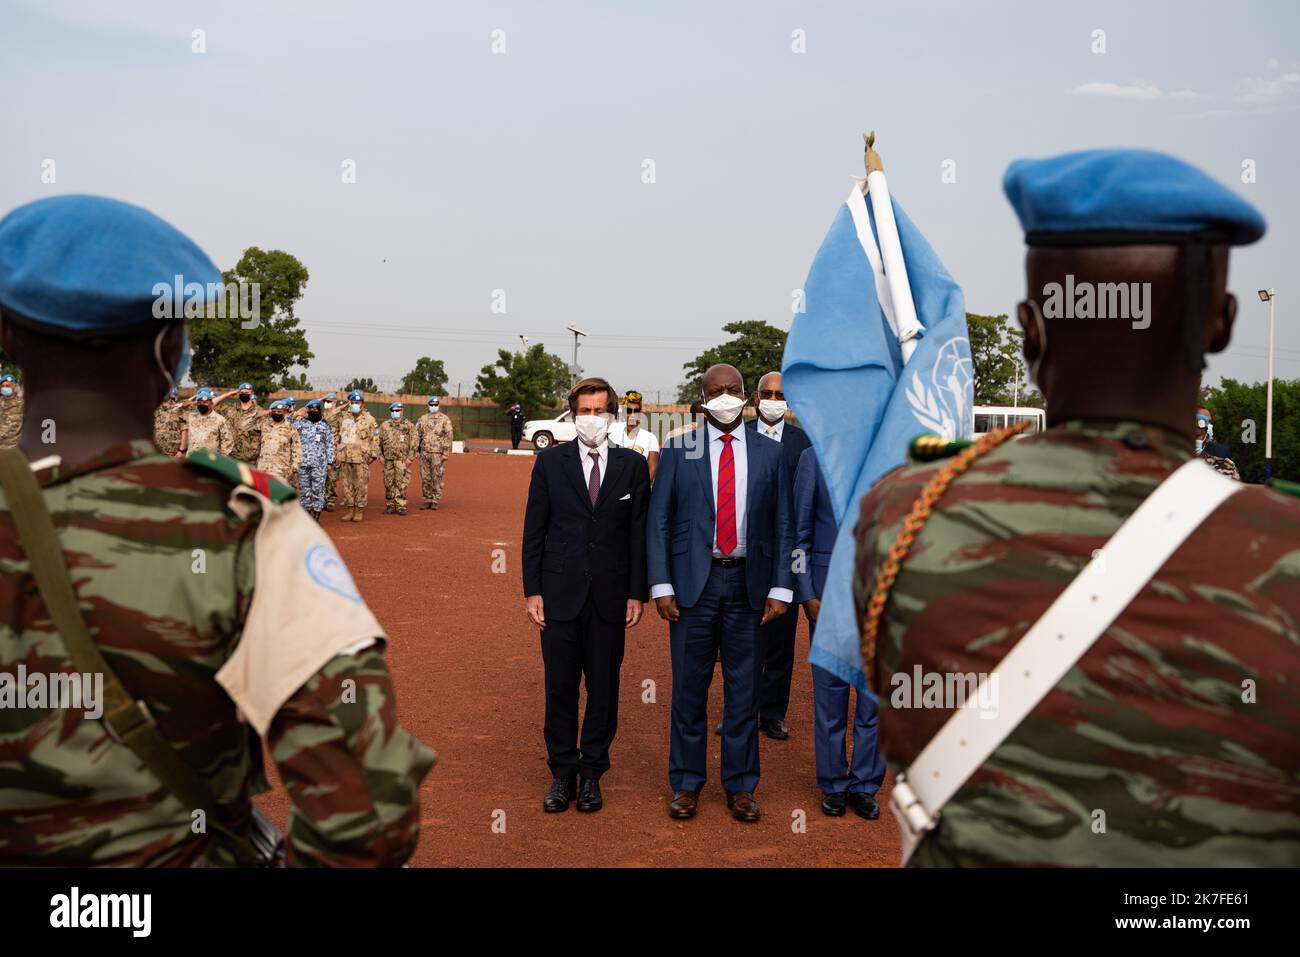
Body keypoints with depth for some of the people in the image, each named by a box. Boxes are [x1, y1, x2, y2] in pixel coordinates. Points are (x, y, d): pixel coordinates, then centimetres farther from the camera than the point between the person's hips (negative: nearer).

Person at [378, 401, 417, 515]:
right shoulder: (384, 426, 12)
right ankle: (390, 505, 13)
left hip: (402, 460, -3)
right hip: (388, 459, 3)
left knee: (401, 483, -6)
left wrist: (410, 457, -7)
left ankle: (401, 505, -1)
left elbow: (414, 442, 0)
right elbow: (379, 442, 16)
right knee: (388, 483, 5)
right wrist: (381, 456, 8)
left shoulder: (409, 425, 3)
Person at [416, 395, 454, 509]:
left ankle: (436, 501, 5)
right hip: (424, 453, 4)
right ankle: (427, 500, 15)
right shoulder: (423, 418, 11)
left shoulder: (444, 419, -1)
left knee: (437, 478, -2)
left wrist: (446, 453, -11)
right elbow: (417, 434, 15)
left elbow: (449, 436, -5)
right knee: (425, 478, 6)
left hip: (438, 453, -4)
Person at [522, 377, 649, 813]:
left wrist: (637, 593, -1)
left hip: (610, 597, 1)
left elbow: (640, 534, 3)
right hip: (560, 595, 0)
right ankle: (562, 774, 19)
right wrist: (531, 591, -2)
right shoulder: (550, 462, 2)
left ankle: (592, 774, 21)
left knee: (604, 688, 8)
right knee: (560, 687, 6)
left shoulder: (633, 466, 3)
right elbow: (534, 531, 3)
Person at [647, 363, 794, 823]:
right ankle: (686, 784, 21)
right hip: (693, 582, -1)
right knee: (689, 688, 7)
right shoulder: (678, 451, 2)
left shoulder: (769, 453, 5)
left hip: (749, 584, 1)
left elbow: (782, 525, 5)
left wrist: (780, 589, -2)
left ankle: (740, 786, 21)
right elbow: (658, 522, 1)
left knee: (744, 690, 8)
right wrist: (661, 586, -7)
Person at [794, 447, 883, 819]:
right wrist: (806, 594, -4)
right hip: (828, 589, -1)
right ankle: (833, 784, 20)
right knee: (830, 689, 6)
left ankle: (865, 784, 19)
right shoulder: (813, 457, 2)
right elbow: (799, 530, 2)